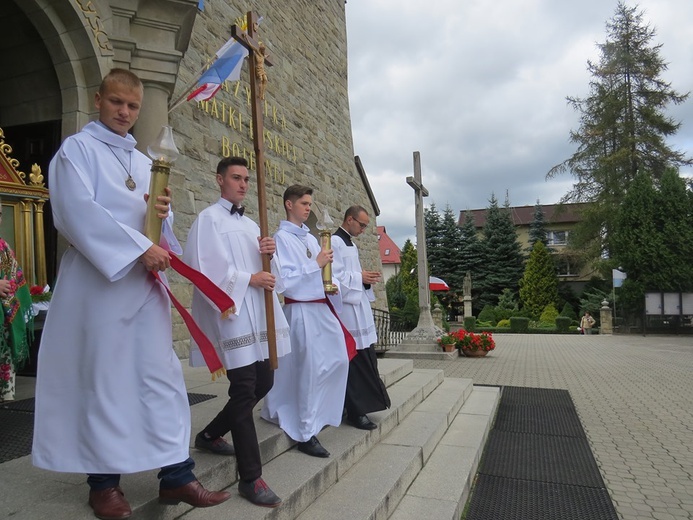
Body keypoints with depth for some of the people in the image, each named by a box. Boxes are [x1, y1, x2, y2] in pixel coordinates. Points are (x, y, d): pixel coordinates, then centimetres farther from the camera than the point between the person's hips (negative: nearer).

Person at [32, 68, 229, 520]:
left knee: (161, 375, 3)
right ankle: (104, 480, 16)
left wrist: (162, 211, -5)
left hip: (146, 280, 5)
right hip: (98, 279, -5)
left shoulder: (145, 162, 20)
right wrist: (139, 248, -18)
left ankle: (176, 475, 11)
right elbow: (78, 211, -12)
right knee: (103, 377, 1)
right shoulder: (77, 149, 4)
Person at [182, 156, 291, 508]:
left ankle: (211, 434, 33)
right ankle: (250, 478, 4)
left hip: (258, 311, 8)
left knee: (263, 382, 12)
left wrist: (268, 254, -2)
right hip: (230, 311, -8)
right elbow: (206, 268, -15)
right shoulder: (209, 219, -4)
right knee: (244, 390, -7)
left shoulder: (251, 225, 20)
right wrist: (249, 279, -14)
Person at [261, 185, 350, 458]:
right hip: (301, 310, -8)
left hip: (321, 307, 8)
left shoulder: (310, 237, 15)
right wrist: (316, 264, -17)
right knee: (310, 370, -5)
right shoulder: (282, 238, -8)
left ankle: (319, 414, 33)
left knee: (338, 361, 13)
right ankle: (306, 433, 8)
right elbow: (284, 279, -17)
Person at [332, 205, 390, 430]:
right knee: (354, 359, -7)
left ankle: (364, 403, 25)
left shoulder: (350, 244, 19)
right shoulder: (335, 242, -11)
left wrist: (366, 279, 5)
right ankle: (356, 411, 1)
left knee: (364, 358, 13)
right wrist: (360, 277, -13)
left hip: (359, 306, 10)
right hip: (346, 307, -10)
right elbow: (334, 275, -19)